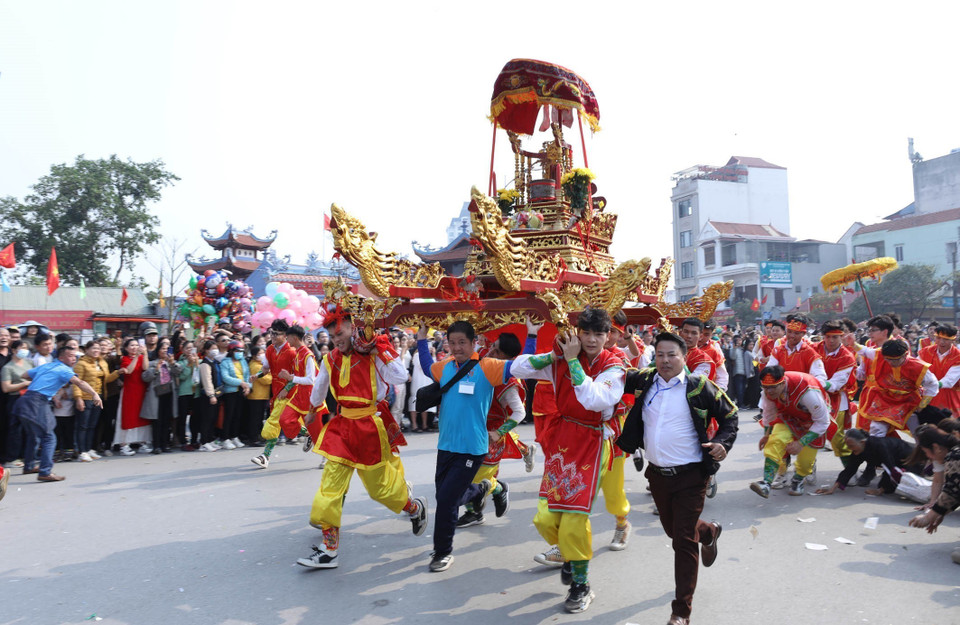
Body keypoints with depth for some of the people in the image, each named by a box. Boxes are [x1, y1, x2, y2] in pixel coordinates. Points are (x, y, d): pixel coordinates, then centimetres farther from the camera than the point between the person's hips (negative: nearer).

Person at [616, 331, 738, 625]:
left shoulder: (699, 387, -8)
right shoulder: (644, 381, 1)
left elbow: (730, 415, 3)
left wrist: (723, 443, -13)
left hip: (690, 475, -5)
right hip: (657, 474, 5)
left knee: (684, 540, -3)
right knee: (671, 529, 23)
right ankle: (709, 533, 57)